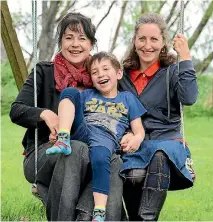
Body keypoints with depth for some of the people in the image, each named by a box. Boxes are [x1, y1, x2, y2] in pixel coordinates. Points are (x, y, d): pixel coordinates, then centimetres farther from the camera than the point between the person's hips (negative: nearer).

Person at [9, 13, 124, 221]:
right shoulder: (44, 72, 5)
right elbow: (16, 111, -5)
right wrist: (45, 114, -26)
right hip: (42, 155, -3)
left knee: (114, 161, -32)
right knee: (77, 148, -37)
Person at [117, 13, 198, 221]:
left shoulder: (172, 71, 5)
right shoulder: (124, 75, 14)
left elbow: (188, 98, -15)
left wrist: (185, 57, -11)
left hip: (167, 140, -2)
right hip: (135, 144, 2)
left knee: (160, 155, -40)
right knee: (134, 175, -34)